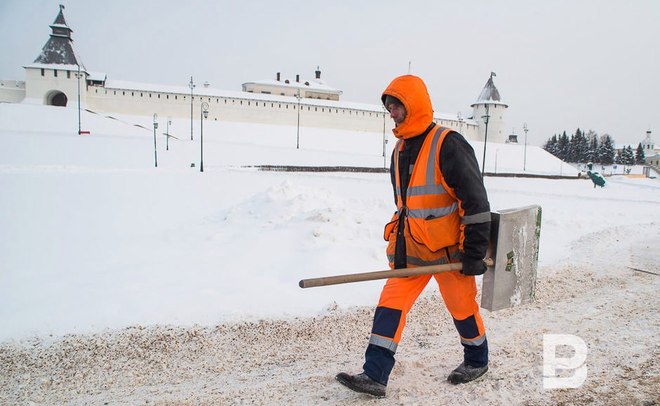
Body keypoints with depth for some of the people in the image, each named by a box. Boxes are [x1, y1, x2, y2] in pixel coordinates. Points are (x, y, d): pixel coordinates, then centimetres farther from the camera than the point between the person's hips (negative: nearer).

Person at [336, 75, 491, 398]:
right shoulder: (400, 150, 9)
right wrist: (397, 242, 20)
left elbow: (476, 200, -16)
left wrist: (475, 253, -15)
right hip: (412, 248, 7)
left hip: (449, 248, -6)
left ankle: (477, 360, 37)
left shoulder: (448, 144, -16)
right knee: (391, 302, -1)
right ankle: (375, 376, 2)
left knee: (461, 305, 11)